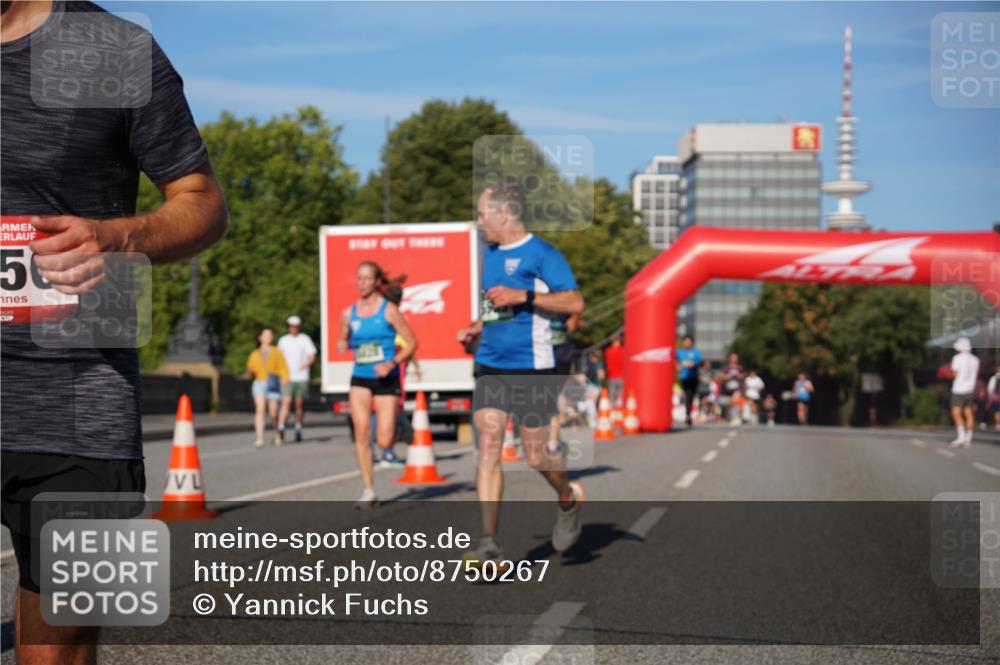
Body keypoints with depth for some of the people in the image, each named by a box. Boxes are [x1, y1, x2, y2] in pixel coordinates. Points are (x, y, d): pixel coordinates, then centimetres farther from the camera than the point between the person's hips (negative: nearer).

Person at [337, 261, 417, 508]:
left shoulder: (389, 310, -6)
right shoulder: (349, 313, 5)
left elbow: (411, 342, -5)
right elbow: (344, 342, 20)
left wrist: (392, 363, -18)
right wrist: (343, 345, -4)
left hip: (386, 380, -3)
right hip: (360, 379, 3)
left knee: (384, 442, -6)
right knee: (361, 433, -13)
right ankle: (368, 491, -5)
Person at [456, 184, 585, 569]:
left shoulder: (541, 253, -8)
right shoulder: (489, 253, 15)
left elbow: (574, 303, -15)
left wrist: (522, 296, -22)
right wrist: (476, 328, 11)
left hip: (532, 368, -6)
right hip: (490, 366, 6)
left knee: (537, 456, 1)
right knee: (488, 447, -7)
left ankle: (568, 499, 35)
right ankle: (489, 544, -10)